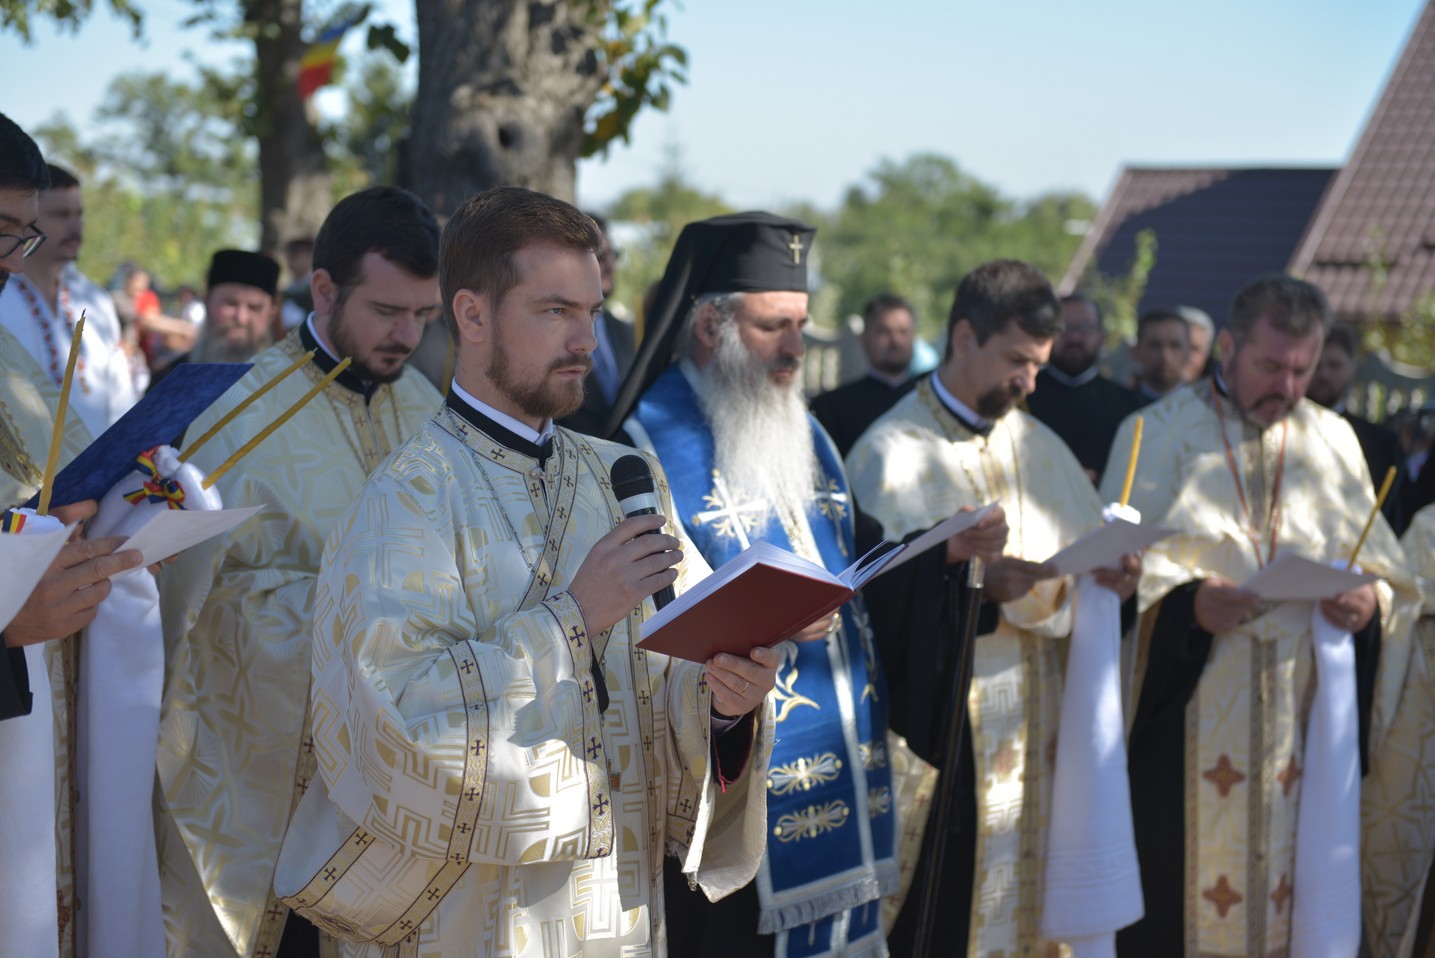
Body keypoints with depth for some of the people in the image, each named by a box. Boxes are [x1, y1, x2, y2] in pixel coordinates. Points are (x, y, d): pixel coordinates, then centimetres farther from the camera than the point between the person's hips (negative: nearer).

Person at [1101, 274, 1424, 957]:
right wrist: (1188, 600, -22)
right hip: (1188, 709, -3)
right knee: (1174, 886, -3)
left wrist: (1371, 600, -11)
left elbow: (1386, 567, 12)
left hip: (1303, 715, 3)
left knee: (1291, 880, 3)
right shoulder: (1158, 433, 2)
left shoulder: (1334, 440, 13)